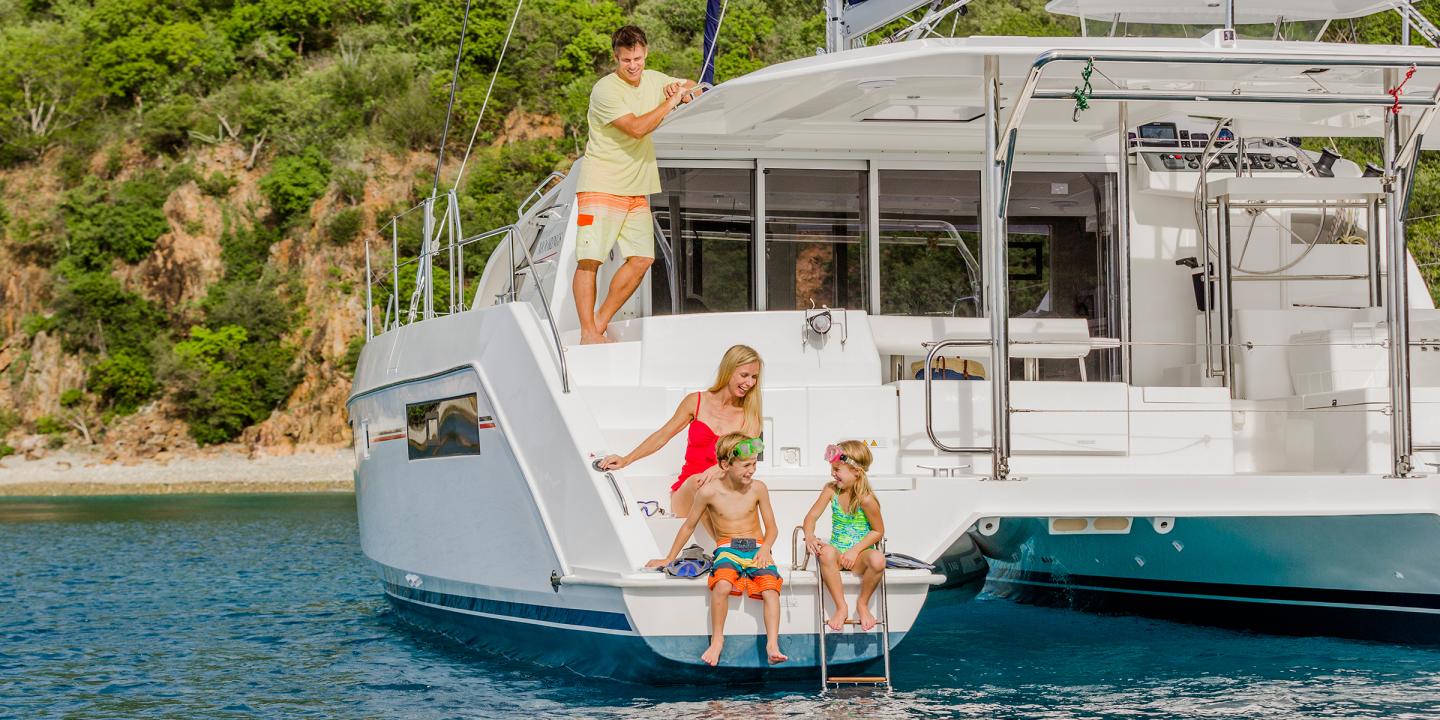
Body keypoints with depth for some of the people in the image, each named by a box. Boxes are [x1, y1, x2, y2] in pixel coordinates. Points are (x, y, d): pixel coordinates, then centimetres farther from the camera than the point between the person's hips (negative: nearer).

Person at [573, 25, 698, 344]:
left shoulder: (653, 80, 9)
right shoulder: (605, 90, -14)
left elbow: (690, 87, 26)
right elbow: (637, 128, -21)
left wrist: (684, 90, 2)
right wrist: (669, 103, -11)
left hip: (637, 191, 7)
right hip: (601, 186, -7)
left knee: (642, 258, 1)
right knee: (589, 259, -11)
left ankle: (600, 324, 9)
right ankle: (587, 333, -8)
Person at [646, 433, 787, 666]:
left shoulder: (758, 489, -1)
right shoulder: (709, 492, -6)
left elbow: (772, 528, 8)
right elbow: (689, 527, 7)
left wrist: (765, 549, -13)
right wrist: (669, 559, 12)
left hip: (756, 547, 1)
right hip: (727, 548, -1)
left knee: (770, 588, -28)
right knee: (722, 585, -34)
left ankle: (772, 645, -34)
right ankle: (717, 640, -19)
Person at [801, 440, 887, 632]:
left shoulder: (865, 499, -12)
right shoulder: (831, 490, 1)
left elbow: (878, 531, -5)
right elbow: (811, 516, 2)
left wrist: (855, 550, -16)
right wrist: (809, 536, -20)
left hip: (860, 555, -3)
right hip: (838, 553, 3)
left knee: (878, 559, -37)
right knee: (826, 552, -35)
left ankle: (863, 604, -8)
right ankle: (841, 607, -20)